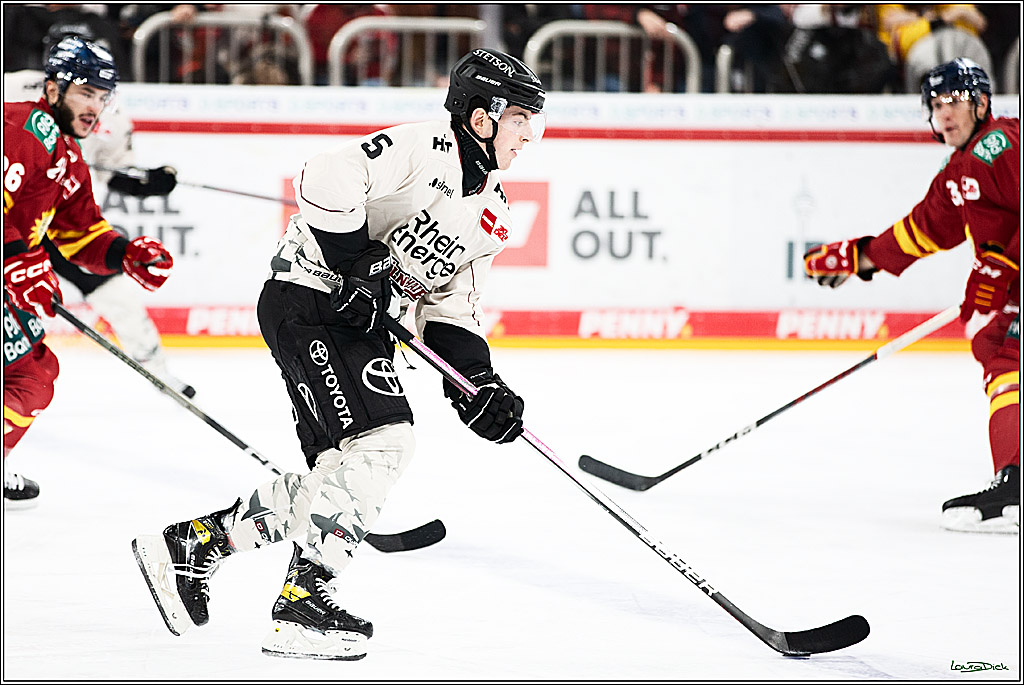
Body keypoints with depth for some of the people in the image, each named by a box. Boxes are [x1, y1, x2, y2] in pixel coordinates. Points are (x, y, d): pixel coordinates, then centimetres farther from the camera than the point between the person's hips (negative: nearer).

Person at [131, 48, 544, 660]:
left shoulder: (494, 215, 13)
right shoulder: (420, 149, -13)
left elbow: (452, 306, 15)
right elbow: (326, 180, -25)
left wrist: (479, 383, 1)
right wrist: (356, 263, -25)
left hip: (364, 319, 10)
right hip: (309, 297, -10)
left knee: (341, 474, 5)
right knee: (381, 439, -22)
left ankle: (193, 544, 18)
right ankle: (302, 602, -22)